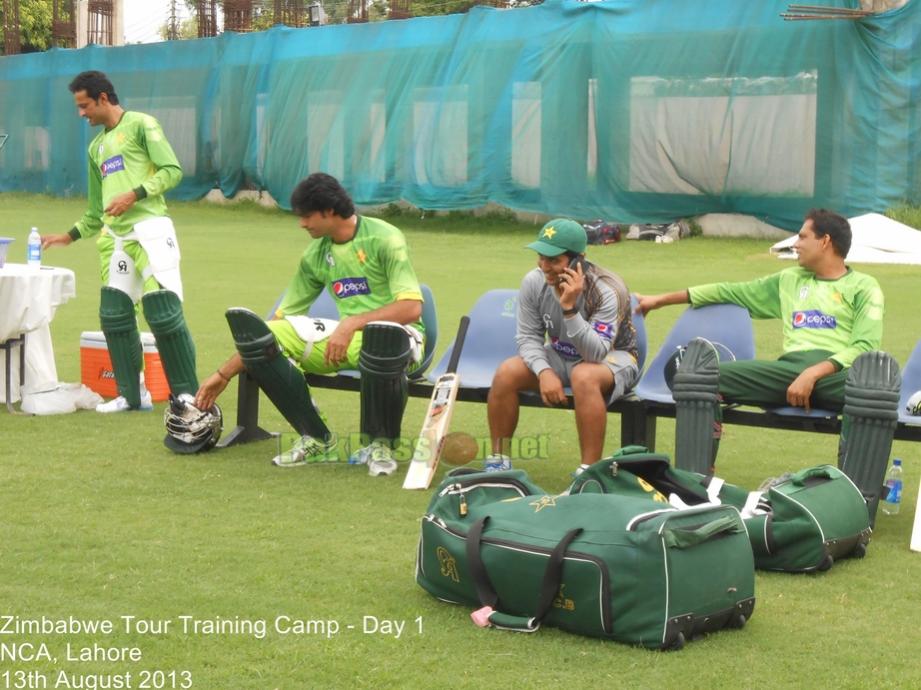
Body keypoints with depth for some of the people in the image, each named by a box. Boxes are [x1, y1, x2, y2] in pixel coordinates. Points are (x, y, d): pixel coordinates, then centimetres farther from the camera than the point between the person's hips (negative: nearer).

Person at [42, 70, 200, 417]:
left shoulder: (141, 125, 2)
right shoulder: (96, 147, 24)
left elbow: (172, 170, -8)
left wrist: (134, 195, -15)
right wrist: (69, 236, 21)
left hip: (149, 229, -7)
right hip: (114, 237, 8)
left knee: (164, 313, -11)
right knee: (114, 315, 3)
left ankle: (188, 394, -2)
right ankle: (133, 395, 12)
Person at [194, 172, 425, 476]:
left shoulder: (383, 238, -8)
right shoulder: (316, 254, 11)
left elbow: (412, 307, -19)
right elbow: (283, 319, 14)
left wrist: (353, 323, -29)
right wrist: (224, 374, 11)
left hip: (395, 332, -6)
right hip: (346, 337, 6)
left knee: (383, 338, -45)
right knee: (259, 335, -13)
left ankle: (380, 444, -17)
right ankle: (317, 440, -6)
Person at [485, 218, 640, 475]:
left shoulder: (607, 291, -28)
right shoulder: (534, 282, -14)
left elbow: (595, 353, -35)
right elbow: (528, 337, -7)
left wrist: (570, 308, -45)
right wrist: (544, 372, -26)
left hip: (612, 358, -5)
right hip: (560, 356, 5)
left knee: (583, 376, -39)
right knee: (506, 372, -18)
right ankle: (498, 461, -4)